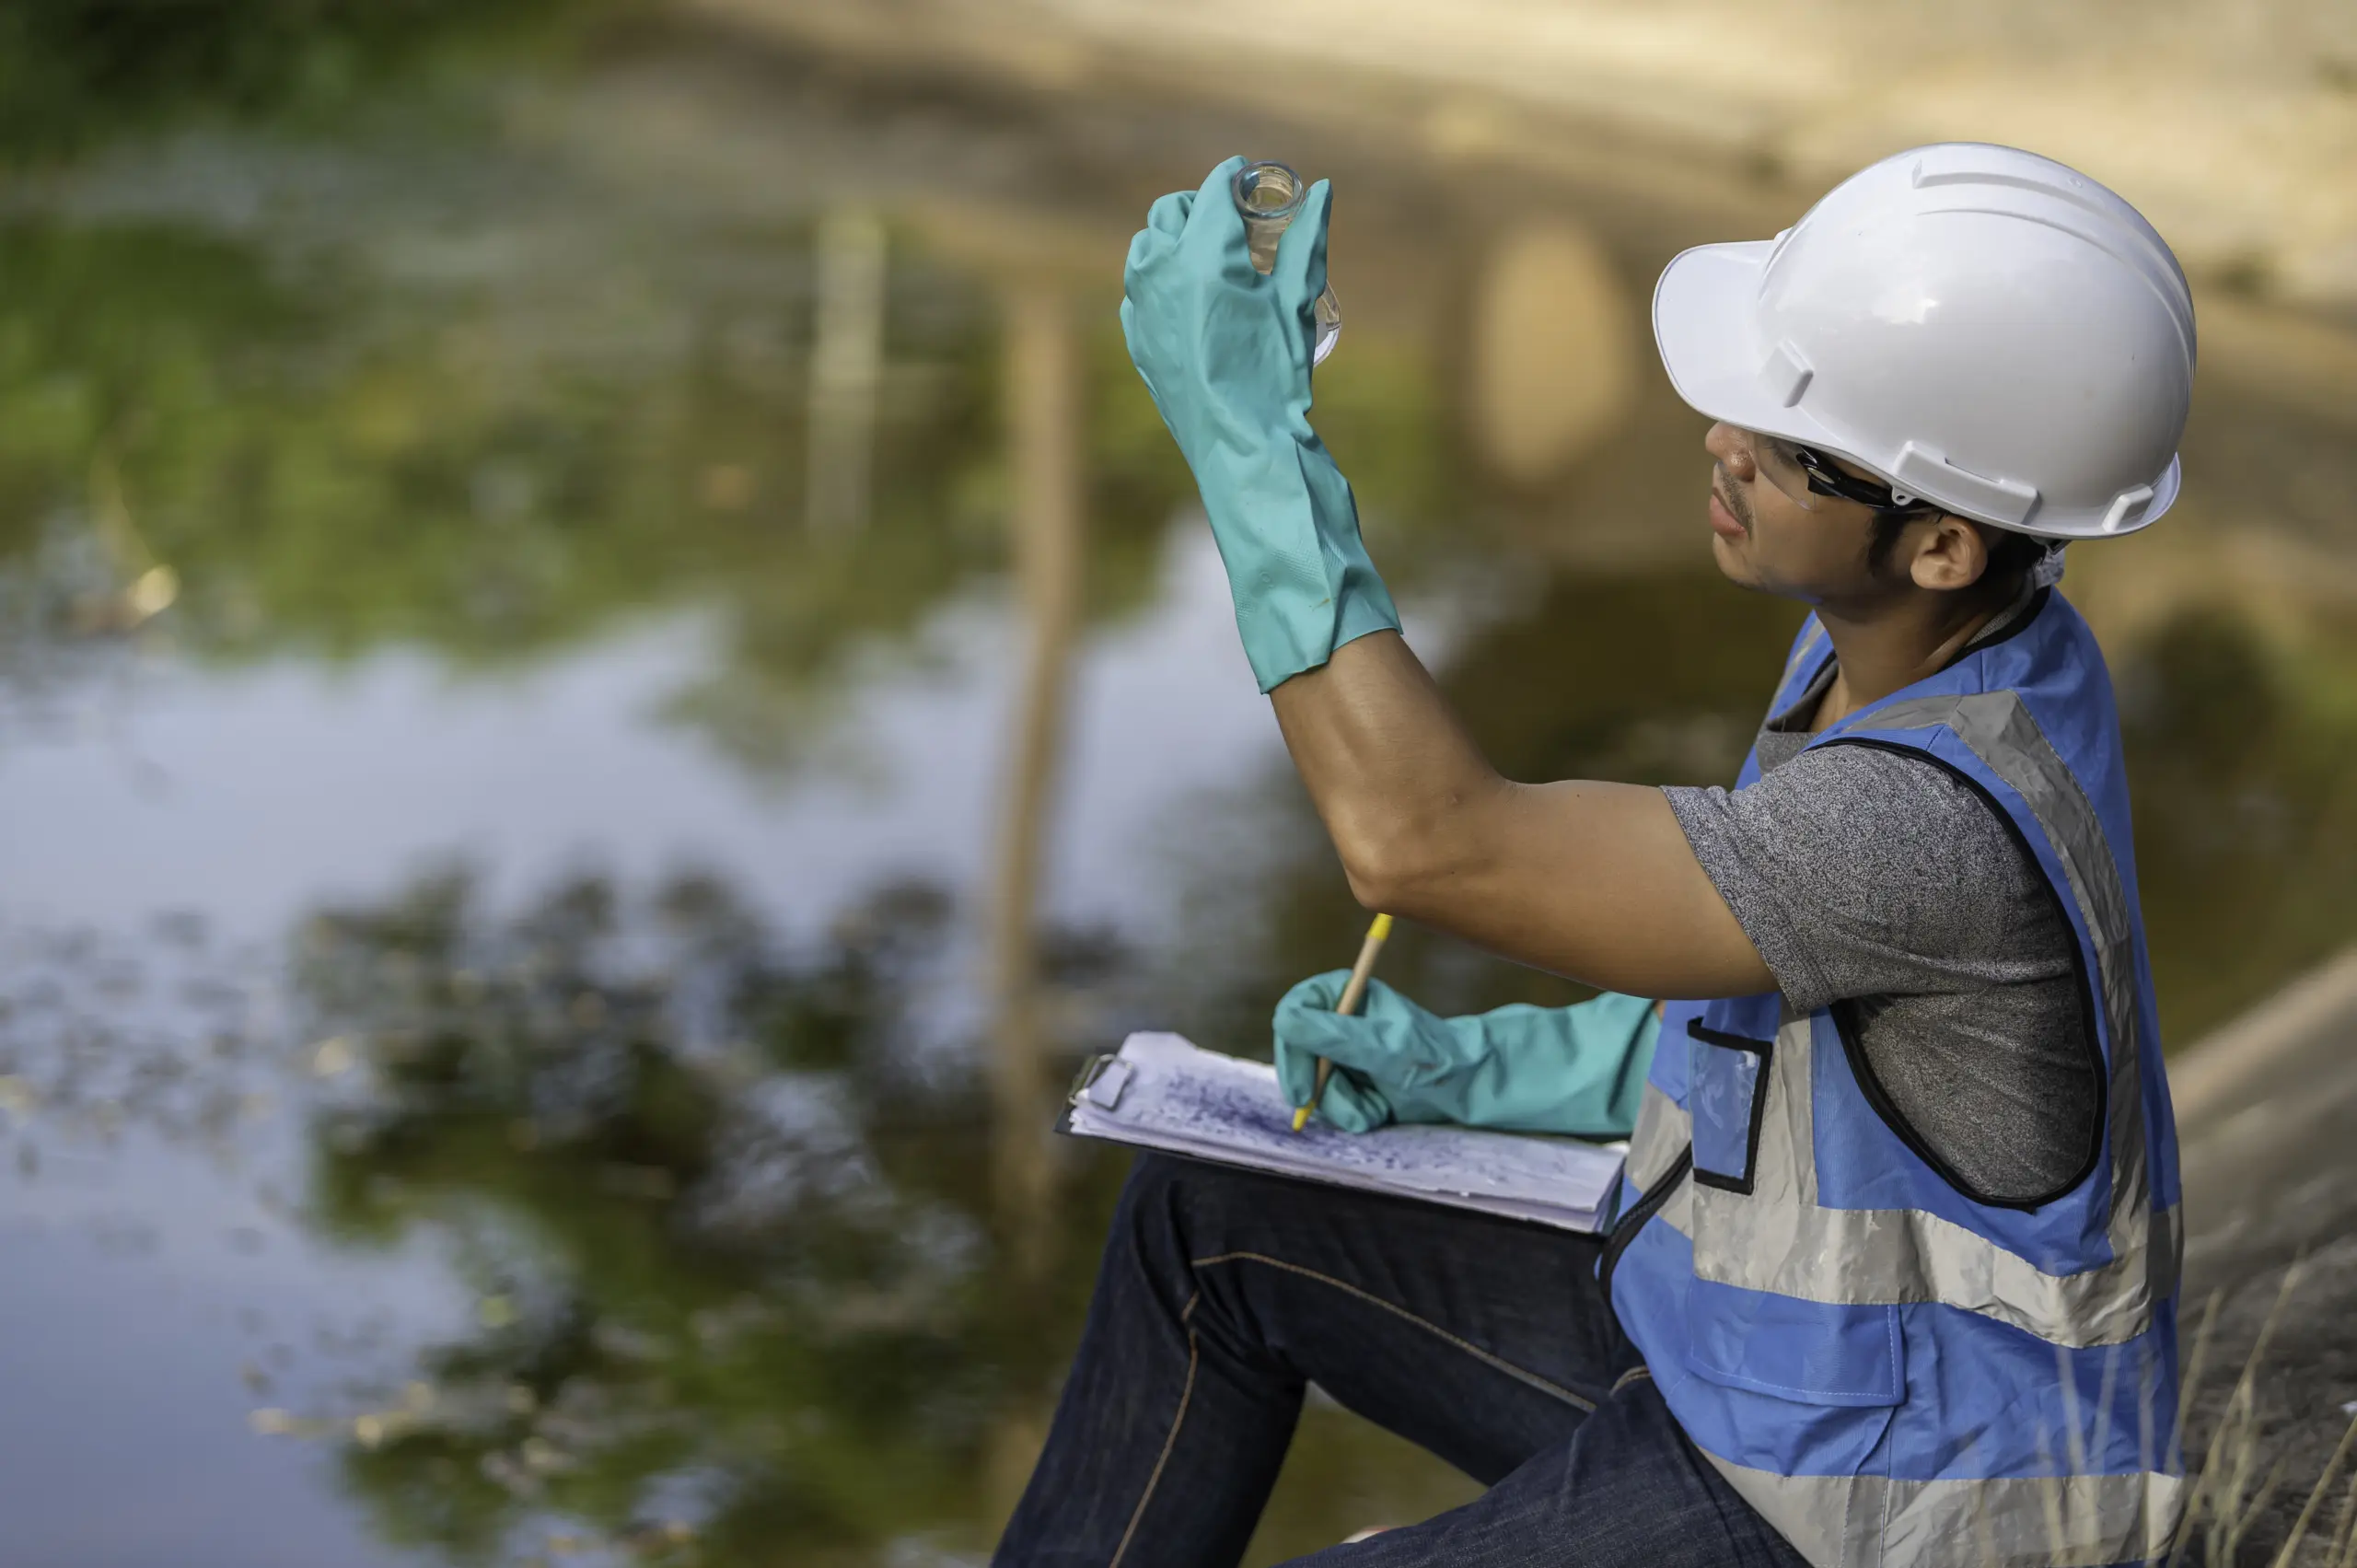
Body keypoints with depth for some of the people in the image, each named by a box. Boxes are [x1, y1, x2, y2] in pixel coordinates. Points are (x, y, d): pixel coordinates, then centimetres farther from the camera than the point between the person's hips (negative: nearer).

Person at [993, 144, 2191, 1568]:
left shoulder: (1952, 821, -35)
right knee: (1214, 1223, 14)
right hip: (1739, 1339, 9)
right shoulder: (1910, 648, -4)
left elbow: (1422, 843, -36)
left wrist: (1245, 421, -32)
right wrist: (1470, 1070, 3)